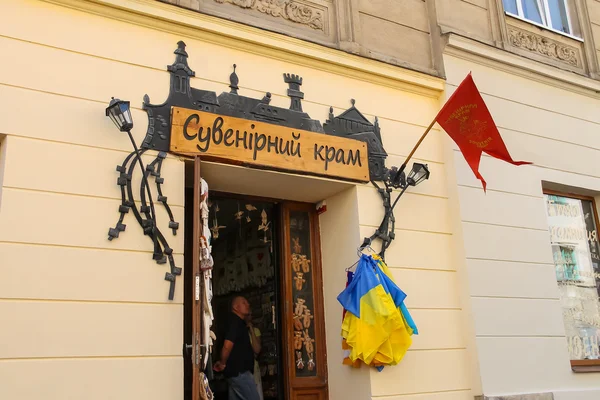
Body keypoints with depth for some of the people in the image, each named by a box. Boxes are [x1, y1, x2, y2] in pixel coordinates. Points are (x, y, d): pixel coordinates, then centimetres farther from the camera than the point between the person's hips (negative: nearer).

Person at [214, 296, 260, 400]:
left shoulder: (239, 323, 19)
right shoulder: (235, 322, -12)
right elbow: (227, 346, -23)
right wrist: (222, 364, -10)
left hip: (235, 372, 10)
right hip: (240, 372, -10)